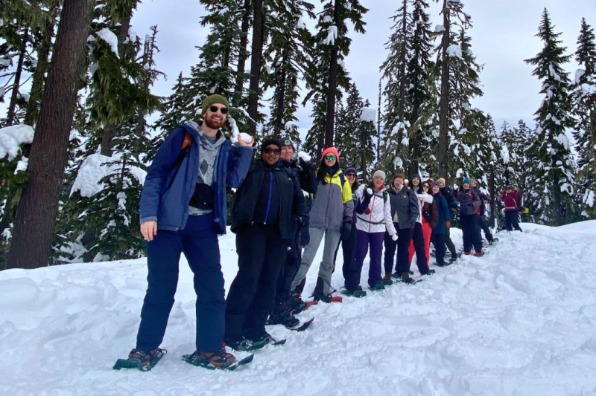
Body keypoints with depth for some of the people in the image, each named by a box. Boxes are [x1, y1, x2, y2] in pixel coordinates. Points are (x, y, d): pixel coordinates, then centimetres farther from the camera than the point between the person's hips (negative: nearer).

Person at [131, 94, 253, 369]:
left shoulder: (226, 148, 15)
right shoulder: (183, 136, 1)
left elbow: (234, 181, 5)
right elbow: (156, 174, -4)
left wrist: (245, 150, -1)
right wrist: (148, 214, -13)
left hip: (203, 224, 4)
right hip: (169, 220, -4)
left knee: (212, 285, 0)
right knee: (161, 287, 2)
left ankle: (209, 349, 11)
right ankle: (146, 347, 19)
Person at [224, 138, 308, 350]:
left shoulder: (289, 174, 20)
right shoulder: (251, 169, 10)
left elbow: (298, 198, 16)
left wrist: (303, 217, 2)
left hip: (278, 232, 4)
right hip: (253, 228, -4)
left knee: (269, 280, 5)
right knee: (249, 276, -10)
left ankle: (255, 328, 15)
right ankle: (231, 330, -2)